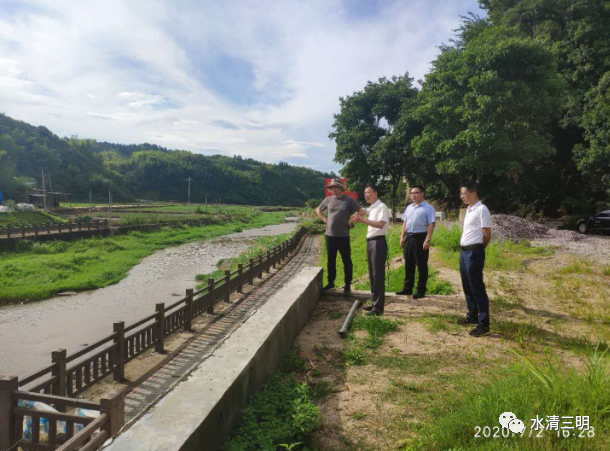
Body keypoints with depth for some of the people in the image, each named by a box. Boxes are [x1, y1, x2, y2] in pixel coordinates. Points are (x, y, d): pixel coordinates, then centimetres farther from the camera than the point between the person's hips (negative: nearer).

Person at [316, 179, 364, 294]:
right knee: (331, 260, 13)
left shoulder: (349, 200, -4)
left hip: (343, 236, -4)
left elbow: (362, 211, -4)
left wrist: (352, 221, -6)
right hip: (329, 235, 4)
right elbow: (318, 210, 22)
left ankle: (347, 285, 13)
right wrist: (324, 219, 9)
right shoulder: (328, 200, 7)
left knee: (346, 261, 3)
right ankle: (331, 282, 26)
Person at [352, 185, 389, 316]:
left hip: (378, 242, -10)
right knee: (372, 274, 14)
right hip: (370, 242, 10)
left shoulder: (381, 207, -11)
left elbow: (381, 224, -24)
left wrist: (363, 220, -25)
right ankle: (375, 302, 24)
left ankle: (378, 307, 0)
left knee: (378, 275, -6)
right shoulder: (372, 208, 17)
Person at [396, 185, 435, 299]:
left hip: (420, 238, -6)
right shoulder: (409, 207, 14)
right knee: (408, 265, 12)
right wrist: (402, 237, 9)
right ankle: (407, 288, 21)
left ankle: (421, 290, 10)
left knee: (421, 265, 1)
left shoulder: (428, 208, -6)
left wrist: (427, 240, -19)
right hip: (408, 238, 6)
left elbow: (431, 224, -12)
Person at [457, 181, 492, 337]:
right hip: (464, 252, 9)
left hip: (474, 253, -9)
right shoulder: (469, 210, 14)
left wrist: (479, 248, 2)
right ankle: (473, 316, 29)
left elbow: (487, 234, -13)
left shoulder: (481, 210, -14)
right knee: (467, 287, 17)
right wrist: (465, 250, 15)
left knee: (477, 289, -4)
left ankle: (484, 323, 3)